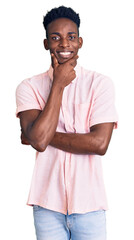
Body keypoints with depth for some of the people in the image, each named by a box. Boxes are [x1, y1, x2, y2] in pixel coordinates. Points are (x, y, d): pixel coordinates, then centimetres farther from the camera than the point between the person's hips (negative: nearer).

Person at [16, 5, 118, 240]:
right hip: (47, 204, 1)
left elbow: (100, 143, -13)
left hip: (89, 202, 0)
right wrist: (58, 85, -11)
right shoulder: (29, 87, 0)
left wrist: (44, 135, -11)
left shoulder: (100, 83, -3)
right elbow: (39, 140, -15)